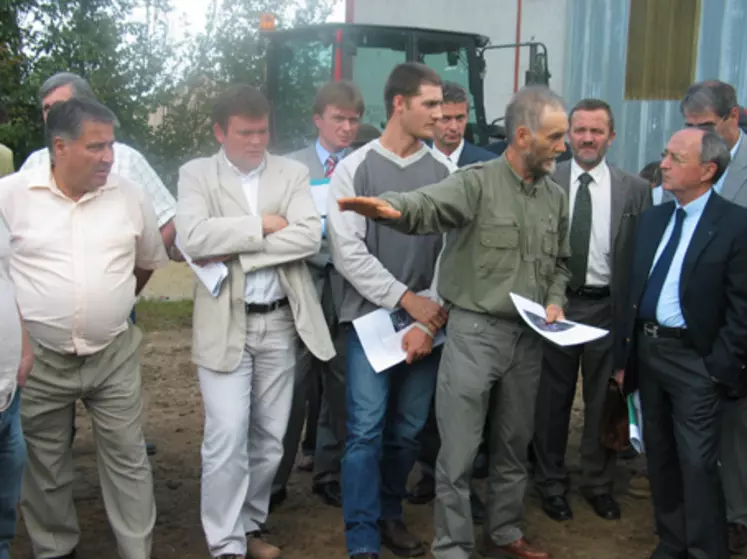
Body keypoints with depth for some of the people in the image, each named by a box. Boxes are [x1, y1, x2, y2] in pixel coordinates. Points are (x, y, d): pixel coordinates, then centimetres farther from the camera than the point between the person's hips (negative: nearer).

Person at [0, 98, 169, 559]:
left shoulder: (130, 196, -1)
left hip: (115, 355, 1)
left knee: (128, 458, 7)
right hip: (38, 358, -1)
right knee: (45, 465, 14)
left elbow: (149, 260, 15)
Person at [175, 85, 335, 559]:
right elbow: (193, 238, -15)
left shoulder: (293, 173, 6)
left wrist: (235, 251, -13)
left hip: (281, 323, 3)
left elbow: (309, 236, -10)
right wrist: (262, 225, -13)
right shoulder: (197, 174, 2)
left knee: (270, 438, 11)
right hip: (225, 324, -2)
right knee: (227, 438, -7)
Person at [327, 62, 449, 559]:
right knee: (367, 429, -4)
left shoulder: (443, 171, 3)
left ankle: (390, 515, 29)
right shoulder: (354, 169, -2)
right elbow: (347, 251, -6)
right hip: (371, 317, -2)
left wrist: (431, 321, -7)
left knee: (409, 430, 10)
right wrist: (406, 299, -10)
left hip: (428, 321, 3)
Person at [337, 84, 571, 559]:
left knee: (515, 445, 18)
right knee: (459, 452, 1)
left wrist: (555, 301, 0)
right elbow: (428, 206, -29)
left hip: (529, 337, 6)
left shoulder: (556, 197, 9)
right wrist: (390, 207, -51)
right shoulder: (477, 182, -11)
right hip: (475, 331, -5)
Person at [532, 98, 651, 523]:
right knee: (553, 399, 11)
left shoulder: (635, 190, 0)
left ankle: (599, 483, 31)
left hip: (608, 308, 1)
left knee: (604, 400, 12)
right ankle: (552, 482, 28)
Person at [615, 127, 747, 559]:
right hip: (647, 350, 7)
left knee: (697, 463, -2)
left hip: (694, 360, -7)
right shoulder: (653, 218, 8)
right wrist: (625, 353, 9)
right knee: (660, 455, 16)